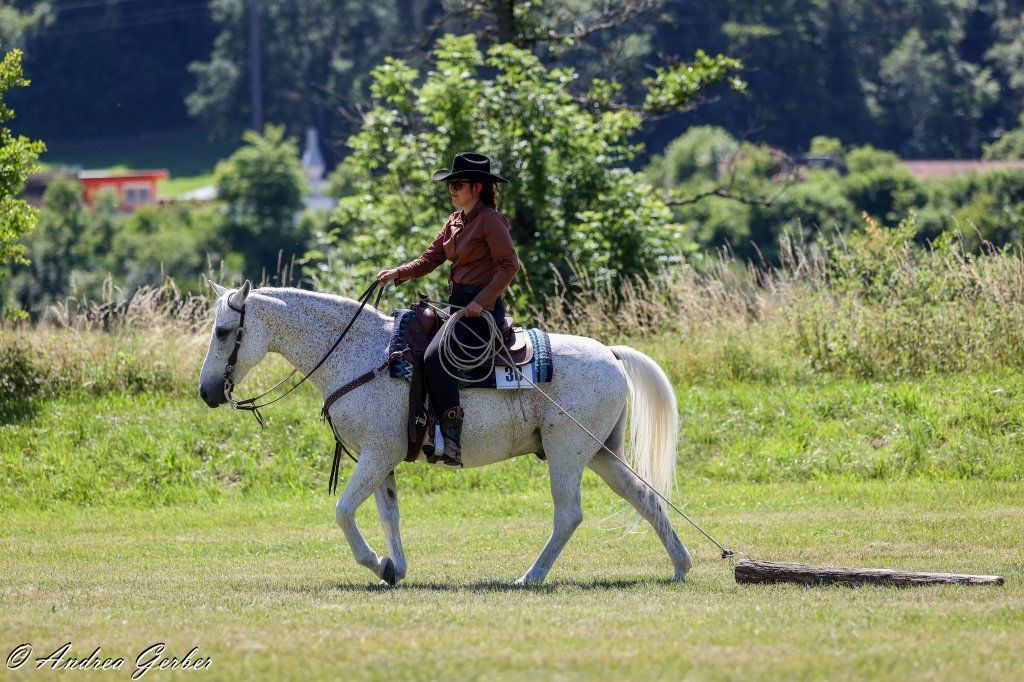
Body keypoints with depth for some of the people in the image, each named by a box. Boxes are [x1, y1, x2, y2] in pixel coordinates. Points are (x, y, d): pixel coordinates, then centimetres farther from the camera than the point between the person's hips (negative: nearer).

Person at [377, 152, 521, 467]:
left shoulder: (489, 220, -9)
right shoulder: (454, 223, 17)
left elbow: (509, 265, -14)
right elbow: (429, 259, 14)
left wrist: (482, 301, -21)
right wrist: (397, 274, -3)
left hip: (482, 309, -10)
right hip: (456, 305, 10)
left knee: (435, 355, -27)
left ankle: (451, 439, -29)